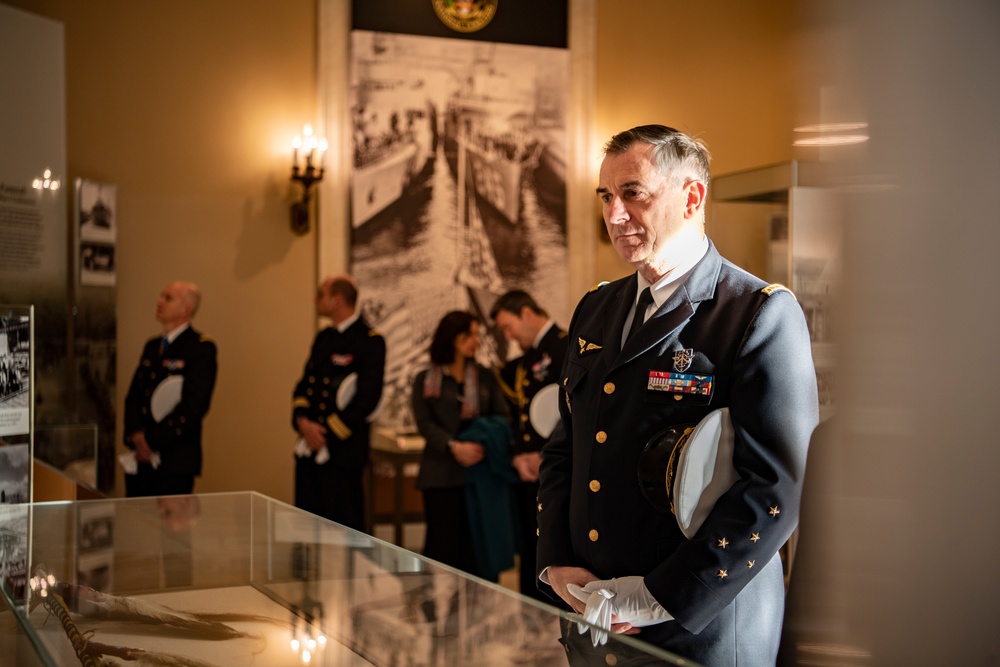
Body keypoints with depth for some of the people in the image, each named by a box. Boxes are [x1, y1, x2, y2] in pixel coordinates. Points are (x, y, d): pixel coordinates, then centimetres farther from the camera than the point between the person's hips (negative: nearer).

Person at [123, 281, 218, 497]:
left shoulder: (201, 349, -7)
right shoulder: (152, 346, 16)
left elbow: (194, 406, -15)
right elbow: (133, 396, 13)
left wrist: (152, 441, -13)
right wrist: (136, 436, -5)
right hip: (141, 458, 7)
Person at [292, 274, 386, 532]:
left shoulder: (370, 341, -9)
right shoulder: (323, 338, 15)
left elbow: (369, 397, -15)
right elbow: (303, 385, 16)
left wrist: (328, 433, -14)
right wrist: (302, 420, -4)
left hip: (343, 450, -7)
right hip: (310, 449, 7)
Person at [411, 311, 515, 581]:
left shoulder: (485, 376, 13)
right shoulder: (425, 379, 6)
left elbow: (503, 417, 4)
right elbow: (424, 423, -5)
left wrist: (485, 443, -16)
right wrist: (454, 446, -21)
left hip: (481, 472, 2)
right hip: (442, 474, -2)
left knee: (478, 545, 3)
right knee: (443, 545, -2)